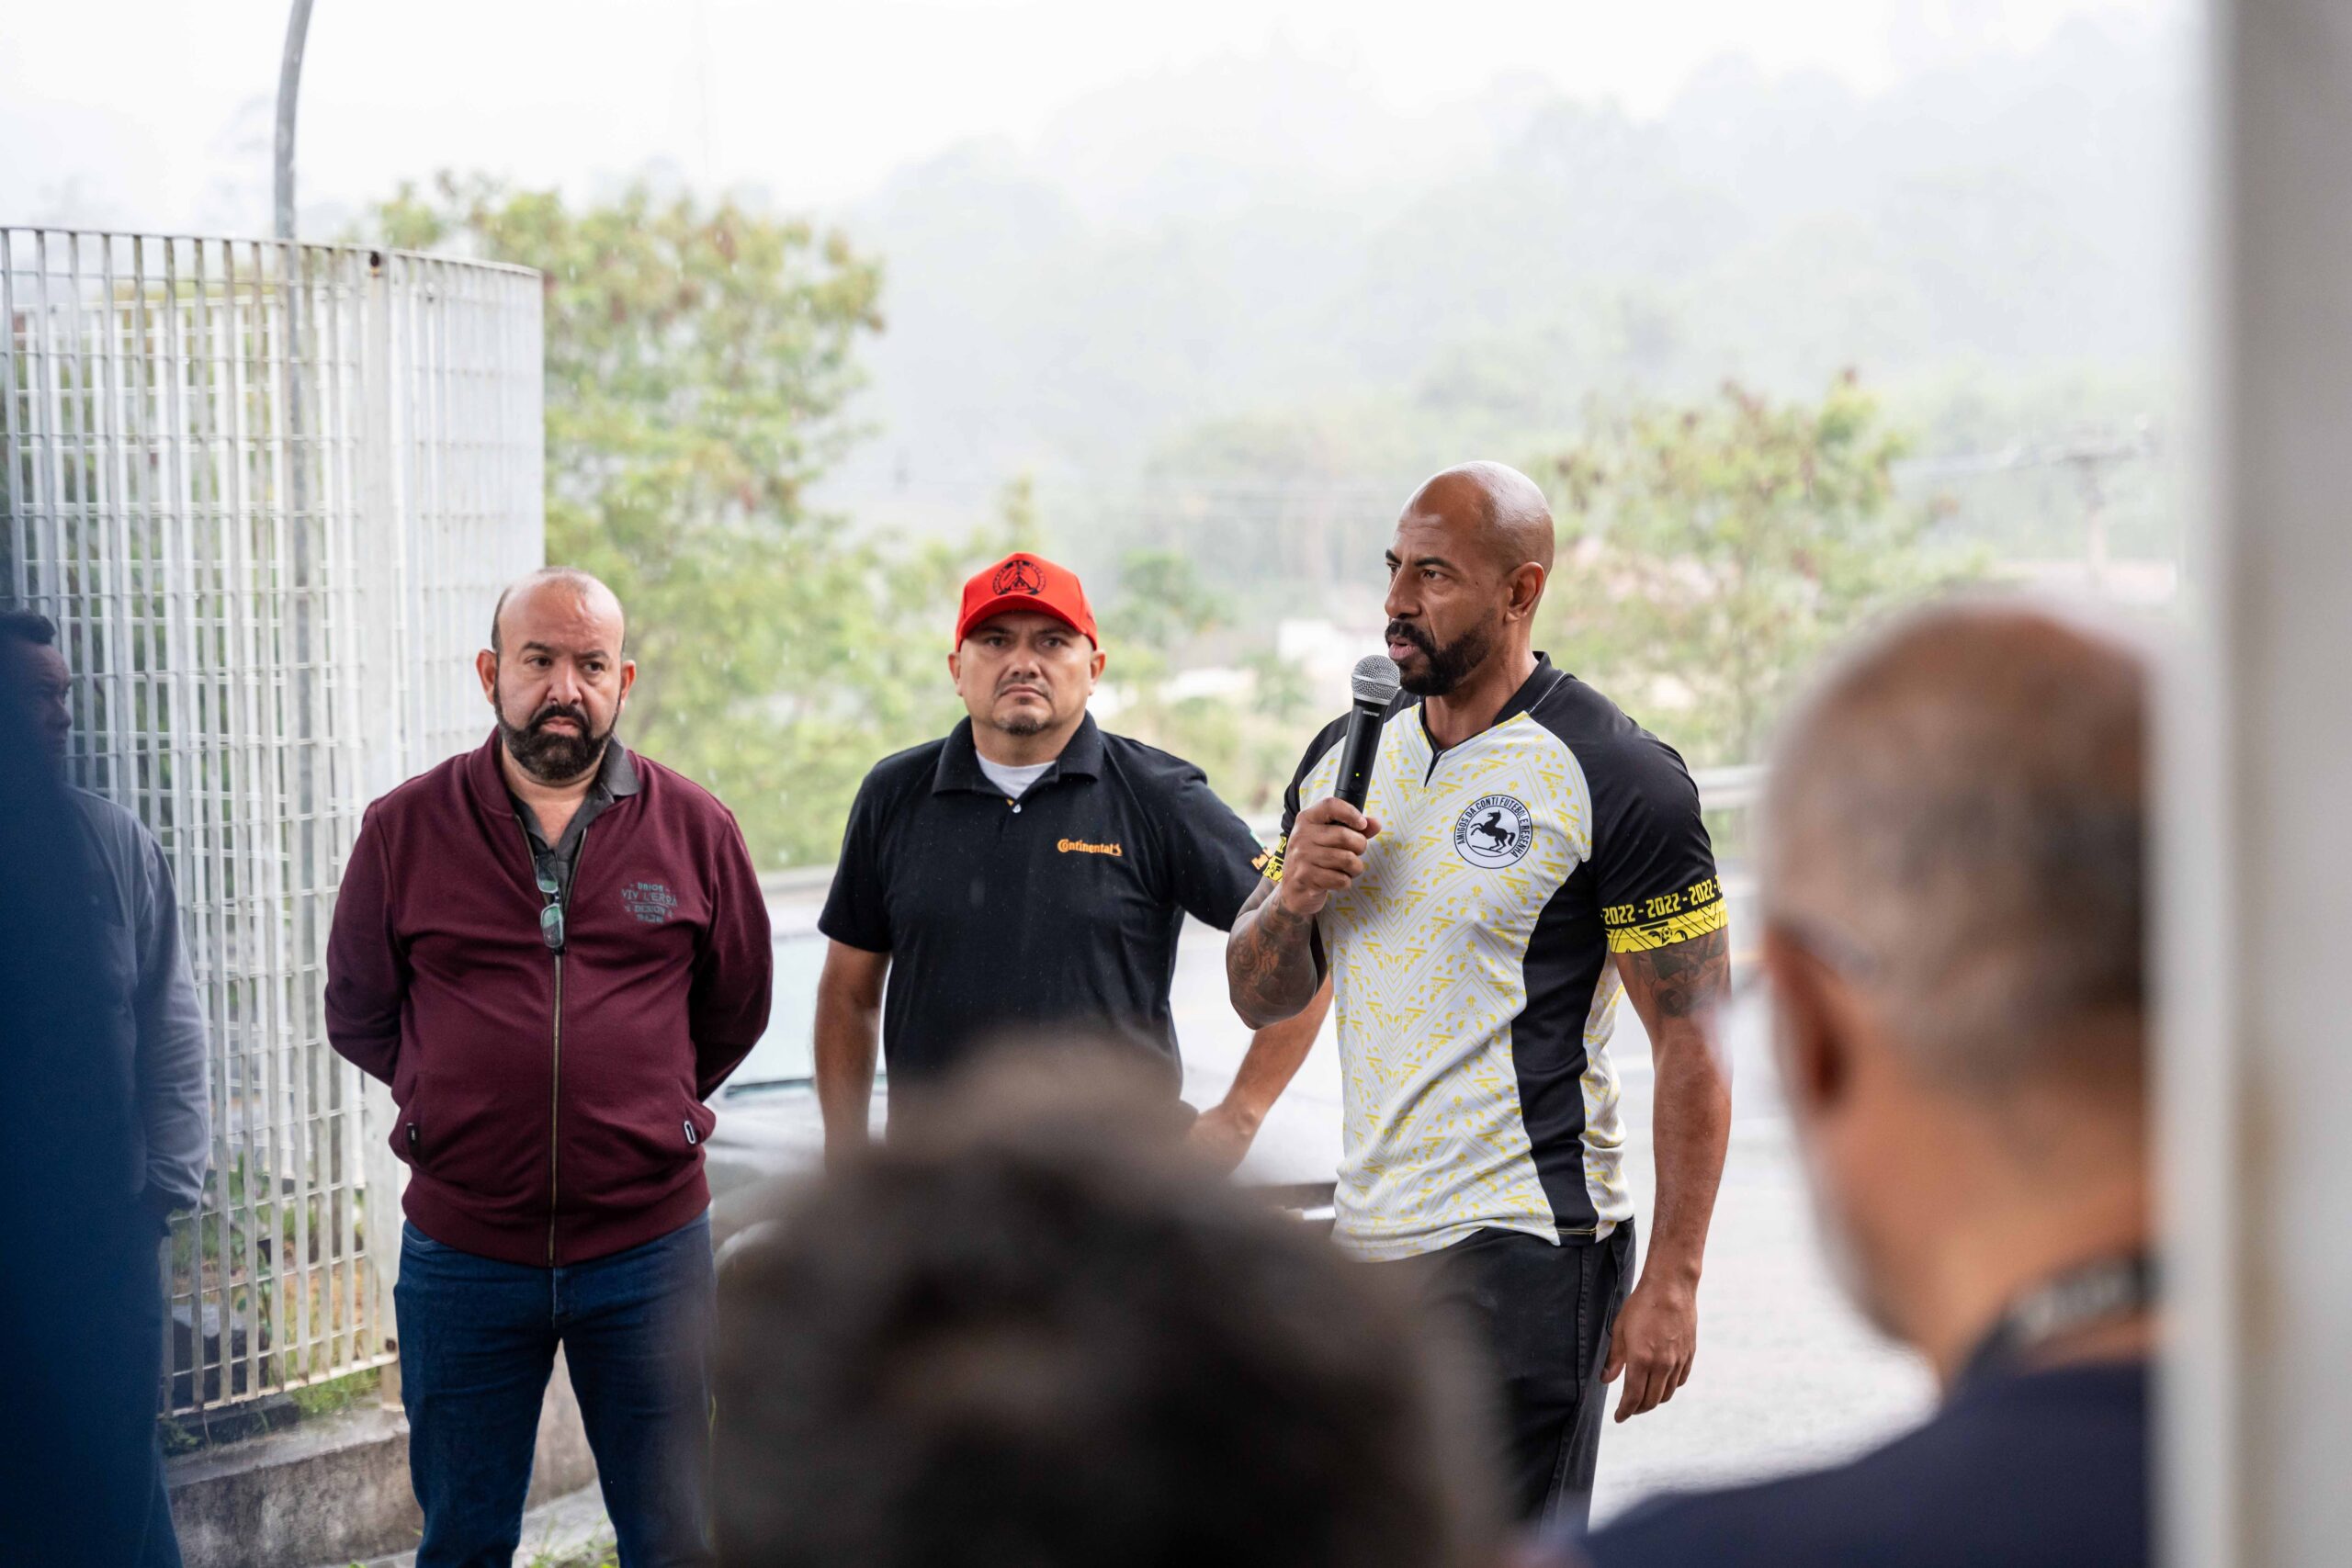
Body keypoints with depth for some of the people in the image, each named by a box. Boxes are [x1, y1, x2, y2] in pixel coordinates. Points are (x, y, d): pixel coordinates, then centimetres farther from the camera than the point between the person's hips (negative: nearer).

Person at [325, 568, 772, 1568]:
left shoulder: (694, 831, 1)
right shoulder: (404, 831, 0)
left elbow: (734, 1012, 14)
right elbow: (357, 1015, 11)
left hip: (649, 1248, 0)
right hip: (460, 1251, 0)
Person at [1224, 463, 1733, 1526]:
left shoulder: (1616, 778, -9)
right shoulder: (1347, 755, 11)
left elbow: (1693, 1045, -10)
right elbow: (1261, 999, 16)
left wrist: (1671, 1279, -15)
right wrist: (1292, 896, -6)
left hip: (1524, 1243, -7)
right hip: (1365, 1239, 7)